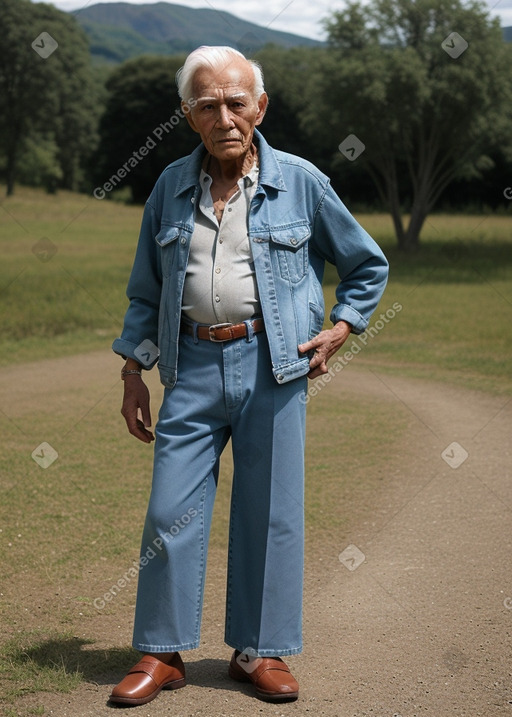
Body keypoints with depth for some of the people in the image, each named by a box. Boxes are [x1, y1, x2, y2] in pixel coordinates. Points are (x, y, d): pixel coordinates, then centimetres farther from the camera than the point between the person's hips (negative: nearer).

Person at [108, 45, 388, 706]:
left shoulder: (300, 182, 2)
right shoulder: (170, 187, 9)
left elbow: (368, 265, 14)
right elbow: (145, 292, 16)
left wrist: (339, 329, 3)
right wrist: (133, 373, 10)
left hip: (272, 364, -1)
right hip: (193, 367, 2)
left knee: (271, 512, 4)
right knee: (170, 512, 0)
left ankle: (262, 651, 18)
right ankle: (162, 653, 13)